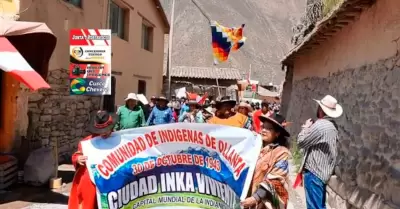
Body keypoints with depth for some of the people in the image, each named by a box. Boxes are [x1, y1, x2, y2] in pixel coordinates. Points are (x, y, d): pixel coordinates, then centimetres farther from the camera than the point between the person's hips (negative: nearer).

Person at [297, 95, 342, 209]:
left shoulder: (320, 125, -23)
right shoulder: (332, 125, 8)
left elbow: (301, 142, -15)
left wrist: (306, 128, -1)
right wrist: (310, 128, 2)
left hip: (314, 172, -10)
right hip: (324, 171, 10)